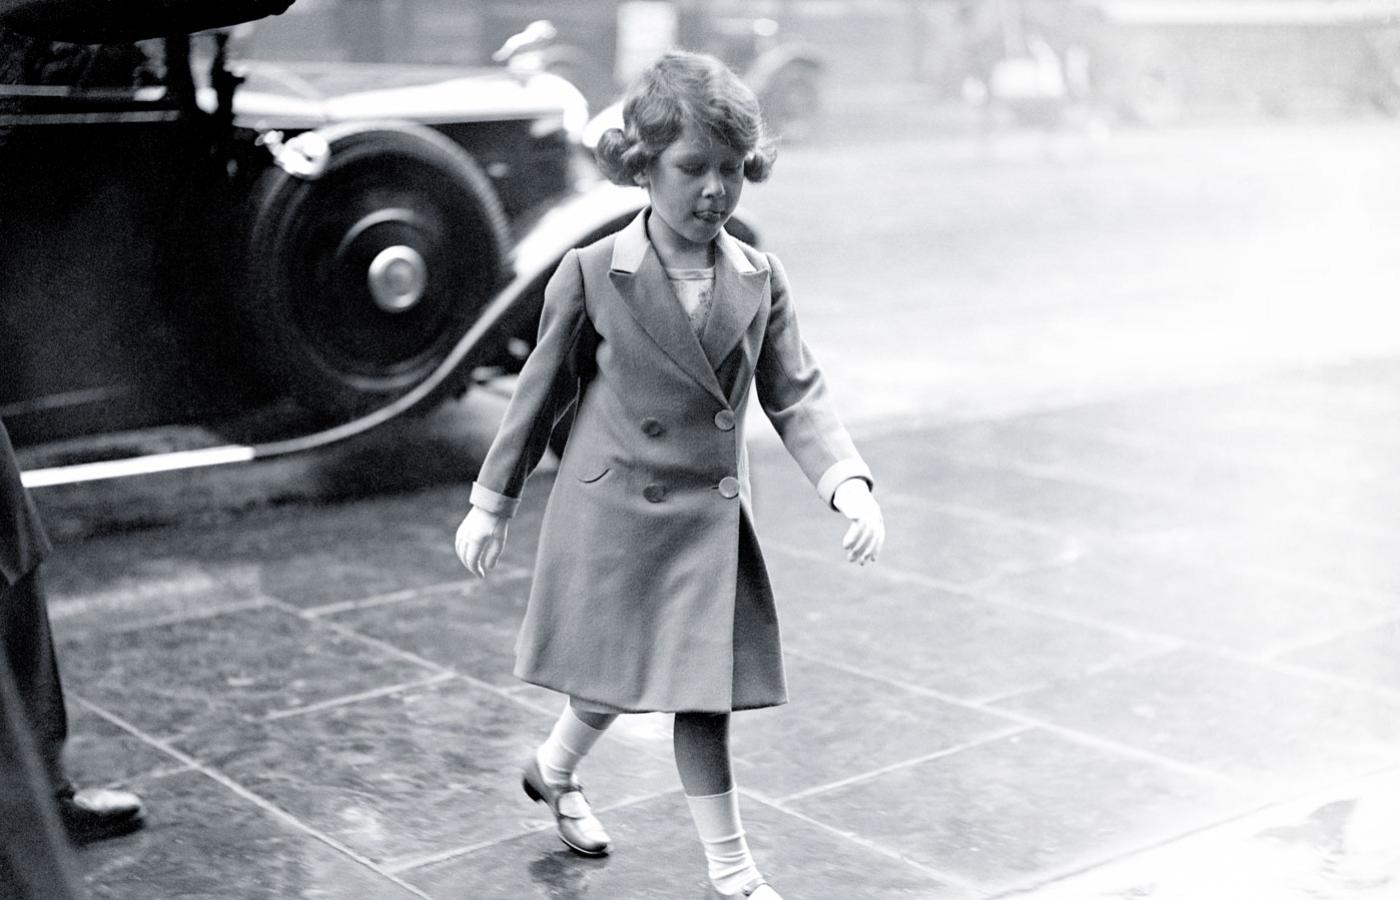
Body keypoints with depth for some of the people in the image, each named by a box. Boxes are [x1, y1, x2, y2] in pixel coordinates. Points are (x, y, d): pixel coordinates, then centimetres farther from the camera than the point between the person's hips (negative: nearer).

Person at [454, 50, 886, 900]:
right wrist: (493, 502, 6)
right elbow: (542, 393, 0)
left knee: (704, 686, 6)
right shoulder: (593, 274, -10)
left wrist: (849, 482, -15)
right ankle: (556, 768, 40)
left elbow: (797, 395, 0)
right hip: (614, 520, -3)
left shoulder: (760, 280, -1)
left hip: (712, 523, 3)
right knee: (616, 678, 7)